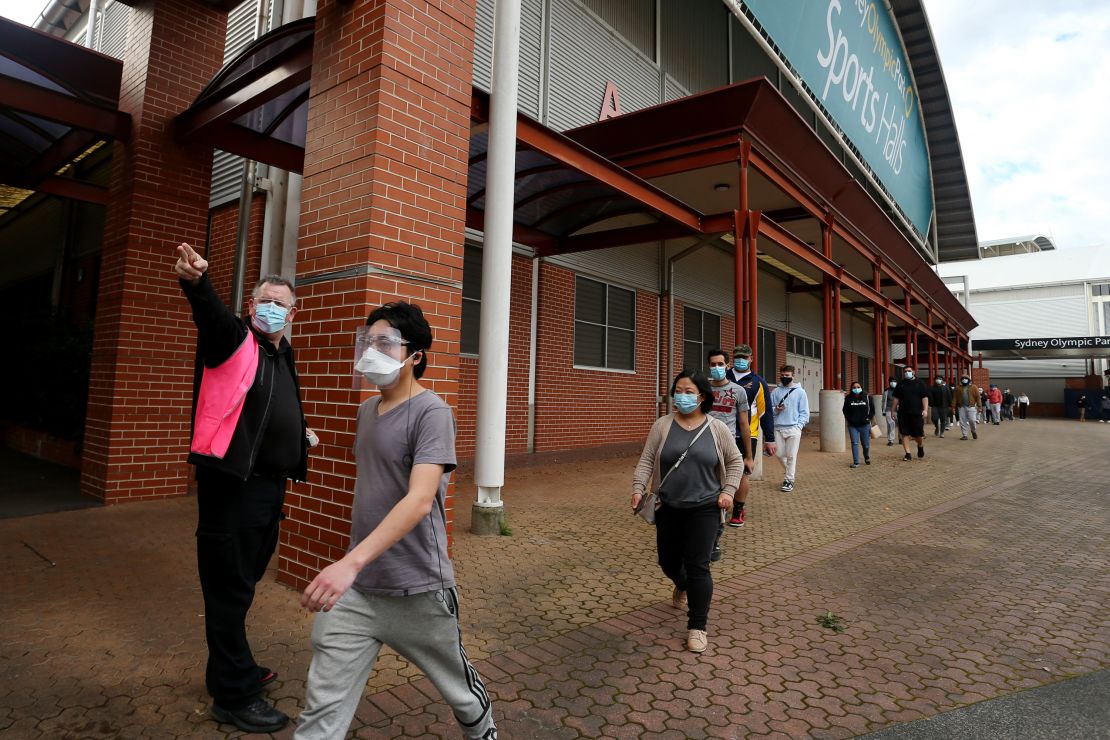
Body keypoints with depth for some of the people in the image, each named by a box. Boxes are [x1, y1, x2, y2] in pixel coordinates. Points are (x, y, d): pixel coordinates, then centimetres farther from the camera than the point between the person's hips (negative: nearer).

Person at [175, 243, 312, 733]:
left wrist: (299, 431, 12)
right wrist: (196, 282, -51)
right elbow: (210, 314, -32)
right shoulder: (233, 339, -7)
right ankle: (235, 695, 16)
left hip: (269, 486, 8)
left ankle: (230, 668, 39)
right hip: (232, 484, -8)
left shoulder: (283, 356, 15)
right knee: (229, 587, 2)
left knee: (244, 580, 21)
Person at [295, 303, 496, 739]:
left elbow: (420, 500, -28)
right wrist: (351, 566, 14)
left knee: (459, 689, 18)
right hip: (355, 587, 6)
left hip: (417, 590, -5)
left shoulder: (431, 412, -17)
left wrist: (350, 562, -36)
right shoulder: (367, 410, 7)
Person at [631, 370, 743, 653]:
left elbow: (735, 462, 7)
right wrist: (638, 488, -14)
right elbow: (646, 460, -1)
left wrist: (728, 491, -4)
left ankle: (697, 626, 10)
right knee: (668, 561, 15)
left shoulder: (717, 428, -2)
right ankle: (682, 586, 51)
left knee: (697, 566, -5)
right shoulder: (662, 425, -2)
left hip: (704, 508, -2)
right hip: (668, 508, 2)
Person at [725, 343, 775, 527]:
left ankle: (738, 511, 19)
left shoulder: (758, 382, 3)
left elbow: (765, 412, 4)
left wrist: (769, 439, 2)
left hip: (747, 436, -1)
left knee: (743, 473, 3)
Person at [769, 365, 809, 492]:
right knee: (780, 454, 6)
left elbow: (804, 412, 4)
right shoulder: (775, 391, 9)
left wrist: (799, 426, -7)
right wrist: (776, 409, -10)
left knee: (791, 455, -4)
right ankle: (790, 473, 30)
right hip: (778, 428, 3)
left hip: (793, 428, -2)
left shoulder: (800, 391, 4)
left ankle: (789, 480, 6)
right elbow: (769, 409, 11)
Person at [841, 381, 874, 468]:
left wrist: (869, 418, -2)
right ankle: (856, 462, -1)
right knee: (855, 443, -5)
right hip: (852, 425, 0)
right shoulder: (848, 398, 1)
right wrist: (848, 419, 1)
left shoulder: (867, 397, 1)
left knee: (866, 444, 8)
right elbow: (845, 410, 10)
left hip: (865, 425, 0)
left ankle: (867, 458, 37)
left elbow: (872, 409, 8)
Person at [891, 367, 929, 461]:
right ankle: (908, 454, 4)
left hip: (917, 413, -2)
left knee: (918, 434, 4)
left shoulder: (920, 384, 3)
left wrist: (925, 410, -11)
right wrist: (894, 410, 8)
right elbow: (896, 398, 12)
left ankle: (920, 446, 36)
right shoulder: (900, 385, 10)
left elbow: (925, 397, -1)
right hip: (903, 414, 2)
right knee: (905, 434, -1)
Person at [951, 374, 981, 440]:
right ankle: (964, 435, 9)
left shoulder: (974, 388, 5)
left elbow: (977, 397, 0)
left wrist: (979, 406, -6)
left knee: (972, 420, -6)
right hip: (961, 407, 2)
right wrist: (953, 407, -2)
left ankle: (973, 431, 22)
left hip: (971, 407, -2)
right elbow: (955, 398, 5)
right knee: (963, 422, 1)